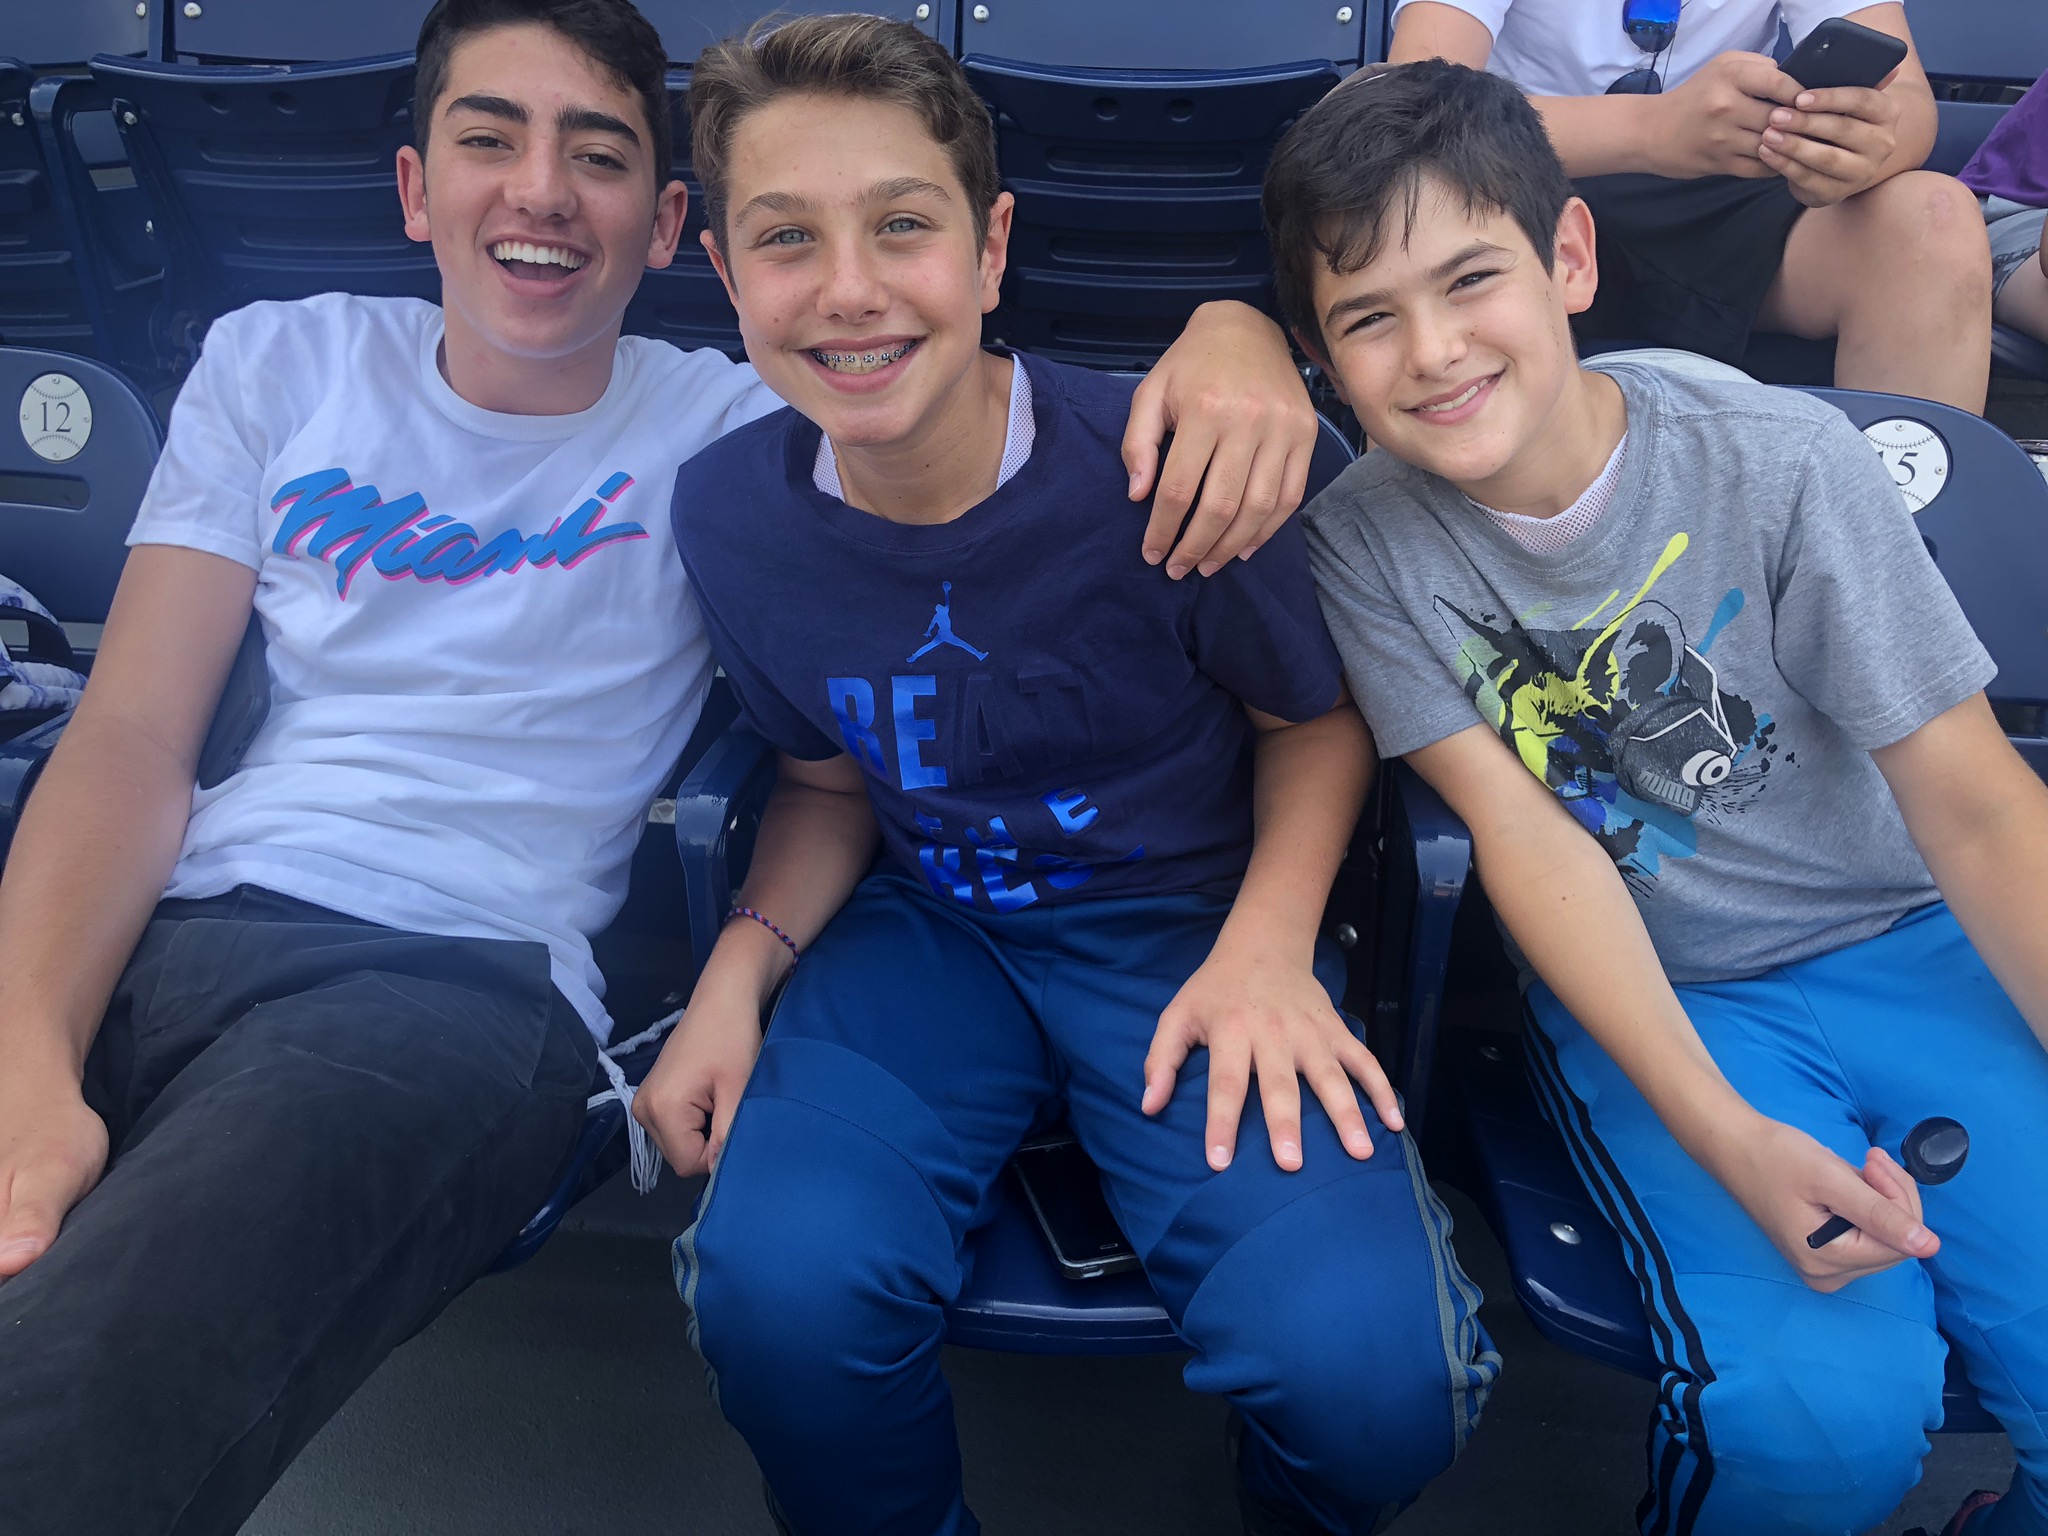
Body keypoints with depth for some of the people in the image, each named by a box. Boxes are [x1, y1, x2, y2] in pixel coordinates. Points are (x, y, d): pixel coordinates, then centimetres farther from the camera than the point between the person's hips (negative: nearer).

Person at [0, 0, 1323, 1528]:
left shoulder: (732, 431, 8)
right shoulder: (280, 364, 15)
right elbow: (134, 734, 7)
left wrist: (1227, 328, -18)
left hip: (461, 978, -4)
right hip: (166, 924, 4)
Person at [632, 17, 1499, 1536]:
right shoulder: (729, 512, -7)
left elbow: (1315, 716, -1)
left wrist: (1267, 940, -16)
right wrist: (744, 961, -7)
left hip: (1185, 918, -2)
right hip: (925, 928, 3)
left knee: (1361, 1369, -25)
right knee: (780, 1288, -27)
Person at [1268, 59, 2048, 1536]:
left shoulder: (1783, 460, -13)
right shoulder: (1365, 542, -10)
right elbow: (1528, 833, -14)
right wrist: (1728, 1134, -24)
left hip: (1909, 945, 1)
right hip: (1648, 996, -1)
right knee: (1813, 1414, -24)